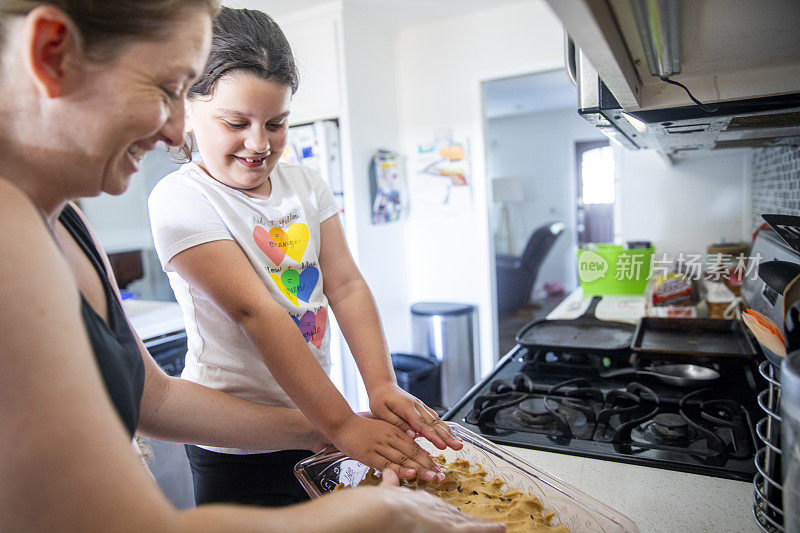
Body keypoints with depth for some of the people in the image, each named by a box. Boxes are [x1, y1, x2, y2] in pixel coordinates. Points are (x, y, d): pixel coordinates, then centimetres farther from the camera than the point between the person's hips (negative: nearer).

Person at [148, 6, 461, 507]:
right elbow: (257, 313, -26)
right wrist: (343, 424, -29)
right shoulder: (180, 200, -16)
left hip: (315, 419, 6)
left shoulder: (306, 185, 1)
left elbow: (345, 285, -7)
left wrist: (382, 385, -20)